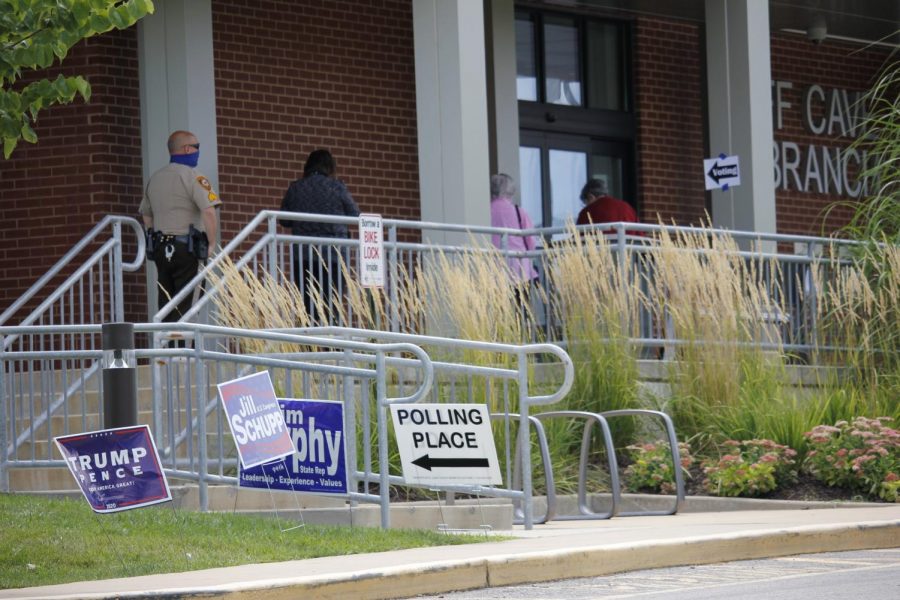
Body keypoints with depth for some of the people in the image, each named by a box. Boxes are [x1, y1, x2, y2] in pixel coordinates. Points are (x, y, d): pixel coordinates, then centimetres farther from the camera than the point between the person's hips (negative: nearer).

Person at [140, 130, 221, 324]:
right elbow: (209, 212, -19)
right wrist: (211, 245, -9)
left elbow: (146, 215, 22)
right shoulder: (192, 176, -8)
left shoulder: (155, 178, 15)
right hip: (185, 249, -6)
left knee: (164, 306, 8)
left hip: (160, 249, 7)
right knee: (182, 308, -7)